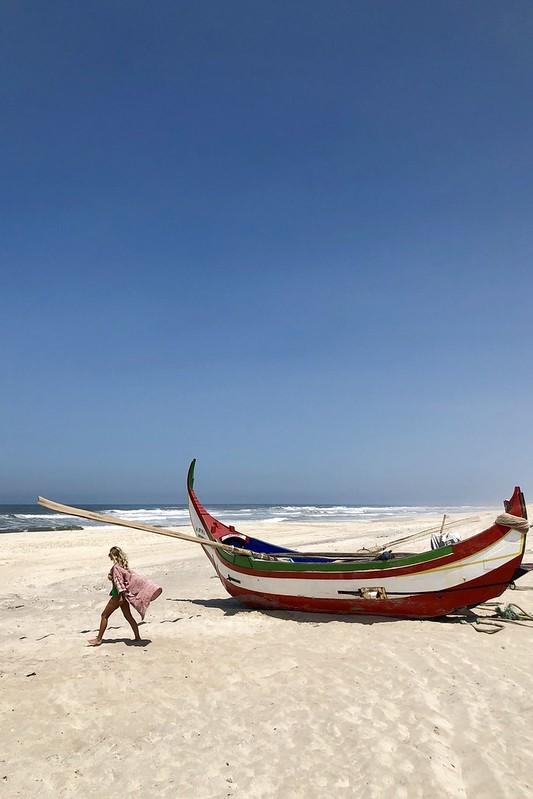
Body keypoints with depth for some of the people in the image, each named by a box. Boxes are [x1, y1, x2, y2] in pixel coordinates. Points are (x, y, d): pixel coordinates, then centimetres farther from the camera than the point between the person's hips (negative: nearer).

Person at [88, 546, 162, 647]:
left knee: (104, 615, 4)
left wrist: (121, 594, -23)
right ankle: (137, 637, 18)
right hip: (124, 594, 9)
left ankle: (99, 639, 10)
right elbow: (132, 577, 9)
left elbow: (118, 581, -22)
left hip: (118, 594, -9)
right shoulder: (124, 565, 5)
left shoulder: (116, 567, -18)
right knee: (128, 616, 15)